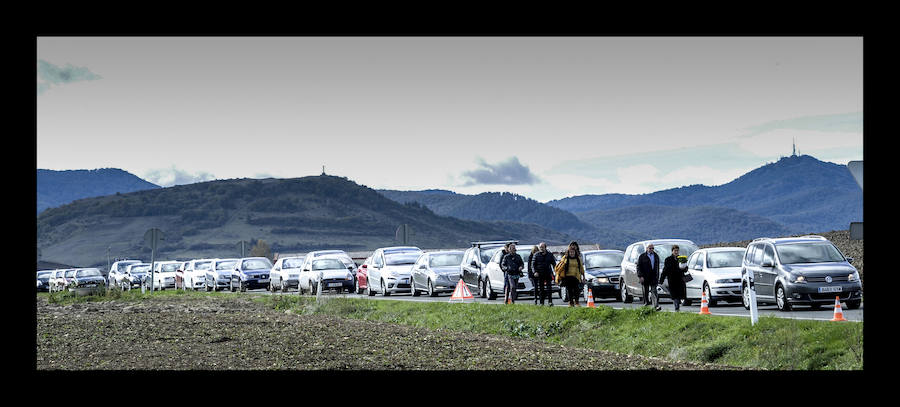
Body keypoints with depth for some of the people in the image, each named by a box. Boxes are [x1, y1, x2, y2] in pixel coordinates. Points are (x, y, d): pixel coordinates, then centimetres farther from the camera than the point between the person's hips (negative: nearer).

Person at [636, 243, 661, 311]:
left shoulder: (656, 256, 12)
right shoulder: (642, 256, 0)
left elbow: (657, 267, 18)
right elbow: (639, 267, -3)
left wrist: (657, 276, 13)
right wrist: (640, 276, -12)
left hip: (653, 277, 2)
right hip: (645, 277, -2)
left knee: (654, 292, -7)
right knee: (646, 292, 5)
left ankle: (656, 306, -15)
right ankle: (646, 305, 15)